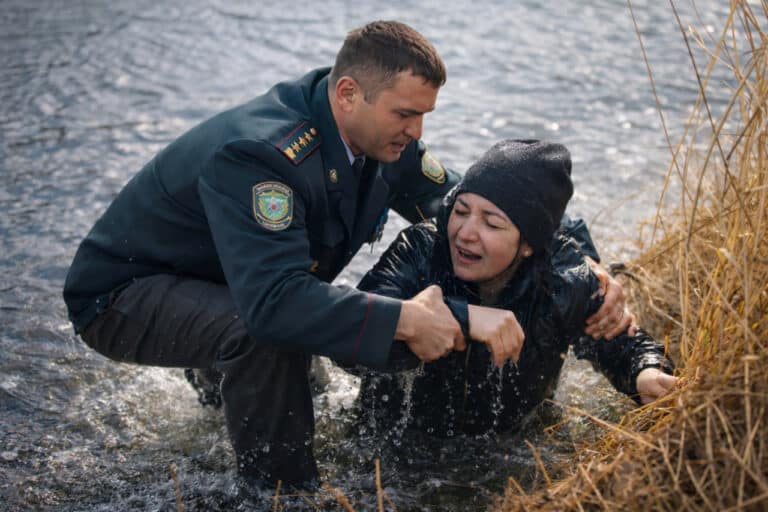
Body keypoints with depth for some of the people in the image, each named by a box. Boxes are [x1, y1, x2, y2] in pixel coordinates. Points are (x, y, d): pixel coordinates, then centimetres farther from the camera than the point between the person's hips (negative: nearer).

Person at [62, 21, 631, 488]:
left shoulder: (378, 137, -10)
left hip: (231, 286, 9)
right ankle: (277, 488, -10)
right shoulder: (256, 155, -36)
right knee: (273, 334, -33)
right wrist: (402, 320, -44)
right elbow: (273, 301, -45)